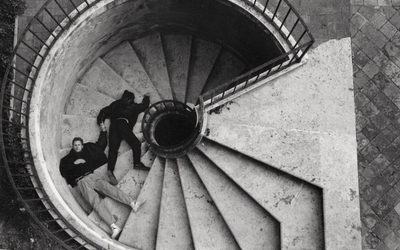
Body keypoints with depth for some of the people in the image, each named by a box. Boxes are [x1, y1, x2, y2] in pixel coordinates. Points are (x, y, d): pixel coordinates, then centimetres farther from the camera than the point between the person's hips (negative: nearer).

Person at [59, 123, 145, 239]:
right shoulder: (67, 159, 21)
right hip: (81, 182, -3)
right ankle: (114, 226, -42)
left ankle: (132, 203, -42)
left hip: (92, 176, 3)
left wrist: (103, 131, 31)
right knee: (96, 201, -25)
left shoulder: (87, 151, 27)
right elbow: (63, 172, 6)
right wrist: (74, 163, -2)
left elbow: (101, 144, 35)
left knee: (108, 187, -27)